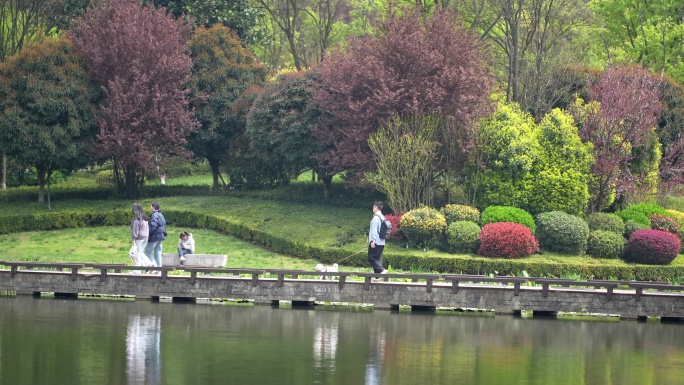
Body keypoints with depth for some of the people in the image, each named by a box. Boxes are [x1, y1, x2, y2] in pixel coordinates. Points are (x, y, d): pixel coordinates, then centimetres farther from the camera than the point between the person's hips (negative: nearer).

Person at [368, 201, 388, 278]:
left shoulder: (376, 217, -11)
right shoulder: (383, 217, 16)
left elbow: (374, 230, -18)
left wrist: (372, 241, -21)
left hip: (375, 242, -9)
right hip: (382, 242, 9)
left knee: (371, 258, -6)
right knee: (378, 259, 9)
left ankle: (382, 270, -21)